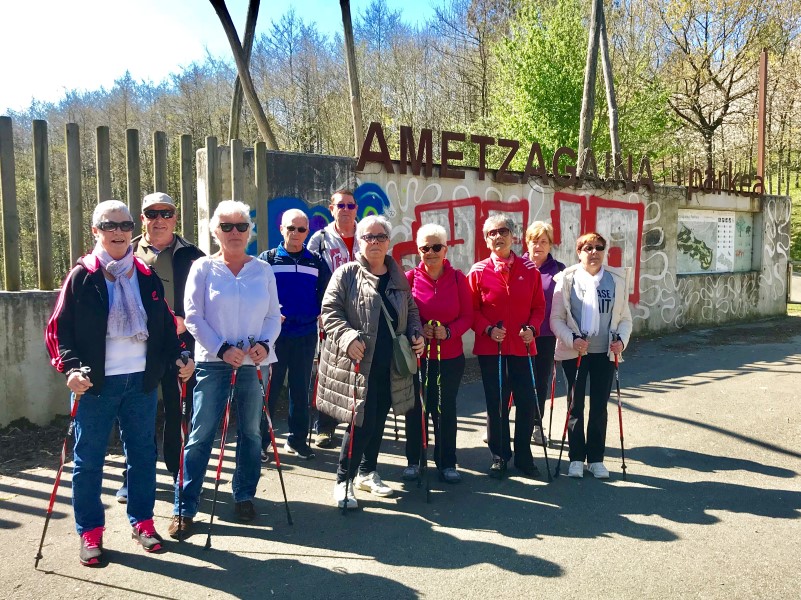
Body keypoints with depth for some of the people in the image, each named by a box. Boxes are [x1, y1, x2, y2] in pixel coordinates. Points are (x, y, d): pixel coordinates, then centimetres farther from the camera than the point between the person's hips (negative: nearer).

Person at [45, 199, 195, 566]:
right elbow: (60, 328, -5)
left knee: (142, 453, 11)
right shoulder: (81, 277, -2)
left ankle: (142, 522, 27)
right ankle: (90, 532, 22)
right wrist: (71, 368, -18)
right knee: (89, 459, 6)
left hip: (142, 380, 3)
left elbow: (165, 325, 12)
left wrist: (178, 356, -1)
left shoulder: (147, 277, 8)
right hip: (95, 383, -3)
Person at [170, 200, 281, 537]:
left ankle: (244, 497, 26)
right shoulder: (203, 268, 1)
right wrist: (222, 349, -15)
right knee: (200, 435, -1)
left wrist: (264, 343, -11)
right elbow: (193, 317, -4)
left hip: (254, 363, 3)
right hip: (213, 362, -2)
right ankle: (184, 509, 8)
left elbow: (274, 316, 8)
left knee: (251, 432, 10)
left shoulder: (263, 270, 9)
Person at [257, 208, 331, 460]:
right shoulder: (267, 259, 2)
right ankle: (260, 440, 14)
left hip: (306, 335, 2)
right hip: (274, 334, -2)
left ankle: (297, 439, 23)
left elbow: (326, 297, 11)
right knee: (269, 388, 3)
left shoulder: (316, 262, 8)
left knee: (300, 389, 11)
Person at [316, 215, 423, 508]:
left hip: (390, 368, 6)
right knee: (361, 423, -7)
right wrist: (348, 336, -23)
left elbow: (411, 311, 20)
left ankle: (367, 472, 33)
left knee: (378, 422, 15)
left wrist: (416, 334, 2)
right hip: (357, 364, -5)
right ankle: (343, 480, 10)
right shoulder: (346, 274, -4)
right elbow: (329, 310, -8)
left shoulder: (398, 277, 12)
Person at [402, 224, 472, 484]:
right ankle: (413, 460, 25)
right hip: (416, 355, -1)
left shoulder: (458, 278, 0)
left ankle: (447, 463, 25)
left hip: (450, 356, 1)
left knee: (446, 409, 9)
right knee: (415, 408, 7)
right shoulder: (410, 277, -4)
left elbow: (467, 316, 1)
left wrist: (448, 331, -16)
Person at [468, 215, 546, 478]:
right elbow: (472, 310, -1)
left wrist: (532, 328, -9)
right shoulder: (478, 271, -2)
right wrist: (488, 329, -16)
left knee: (527, 402, 4)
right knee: (496, 404, 8)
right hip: (490, 348, -1)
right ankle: (499, 456, 24)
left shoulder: (529, 269, 3)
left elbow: (539, 306, 7)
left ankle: (524, 457, 23)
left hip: (522, 346, 1)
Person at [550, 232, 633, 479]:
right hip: (574, 353, -2)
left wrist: (621, 339, -11)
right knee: (575, 406, 7)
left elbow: (625, 317, 7)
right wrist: (572, 340, -19)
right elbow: (556, 319, -6)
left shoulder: (617, 279, 3)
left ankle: (596, 458, 22)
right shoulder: (567, 279, -5)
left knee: (600, 407, 8)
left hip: (605, 353, 2)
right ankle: (576, 458, 21)